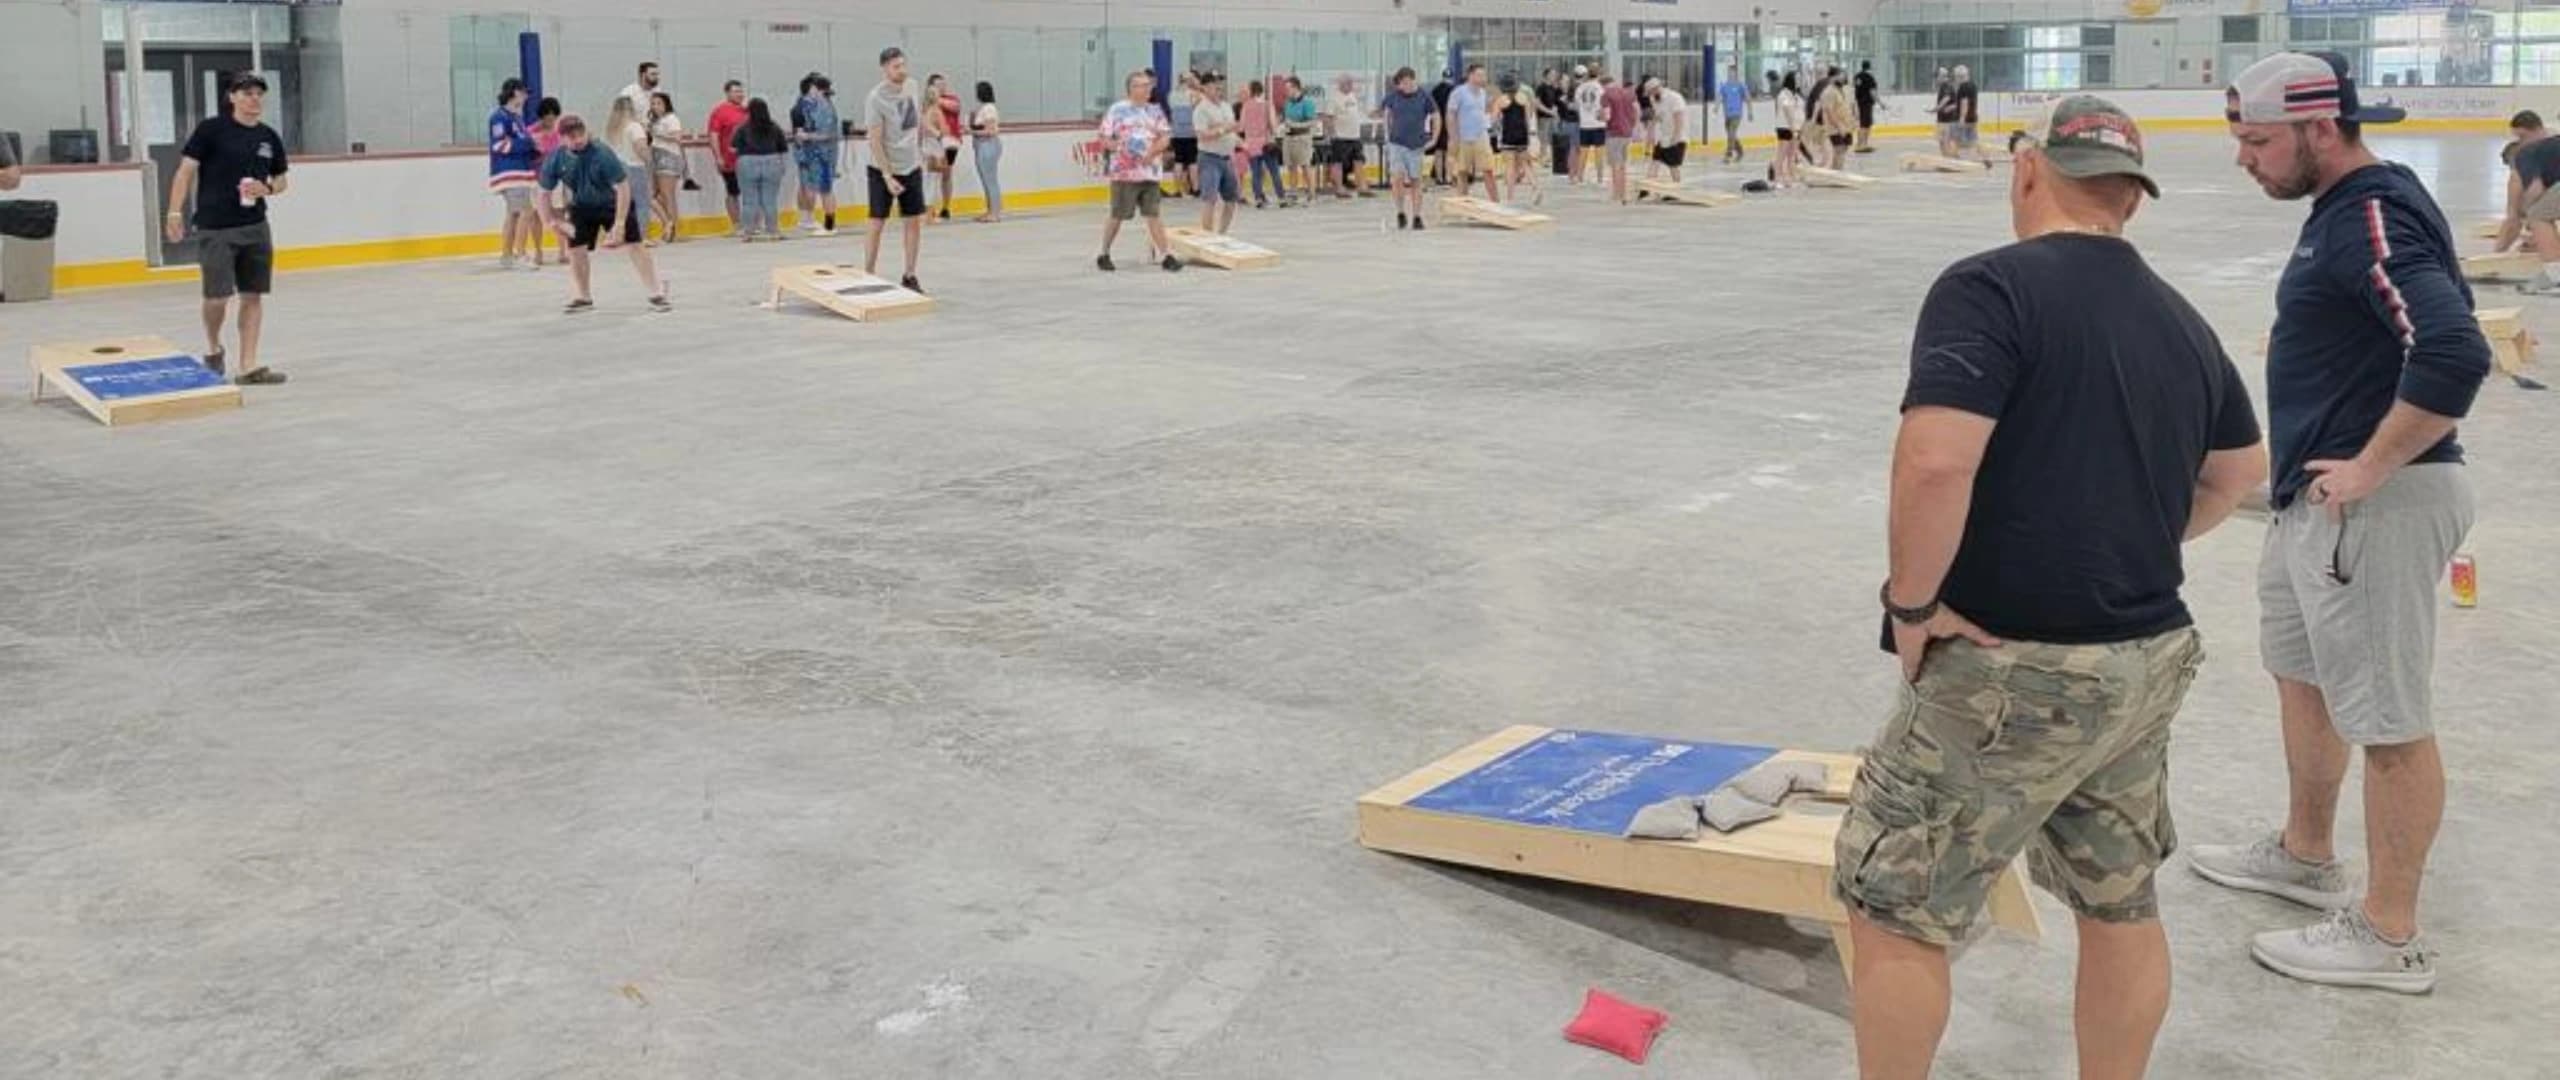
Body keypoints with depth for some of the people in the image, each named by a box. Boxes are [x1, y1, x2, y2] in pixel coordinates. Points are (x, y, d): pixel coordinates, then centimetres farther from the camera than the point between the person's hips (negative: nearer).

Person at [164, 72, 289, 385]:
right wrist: (175, 212, -14)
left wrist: (266, 189, -4)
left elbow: (281, 181, 18)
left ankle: (248, 366, 8)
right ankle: (213, 348, 23)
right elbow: (186, 171, -7)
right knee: (217, 296, -6)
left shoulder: (269, 138, 8)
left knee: (253, 295, 3)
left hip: (255, 227, 5)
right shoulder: (211, 129, -6)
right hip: (214, 228, -5)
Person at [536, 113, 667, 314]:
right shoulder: (555, 161, -19)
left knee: (634, 245, -12)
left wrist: (619, 223, -29)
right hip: (582, 207, 4)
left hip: (614, 203, -4)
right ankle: (583, 298, 17)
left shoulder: (602, 154, -31)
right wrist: (548, 221, -10)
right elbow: (545, 193, -3)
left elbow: (623, 188, -27)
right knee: (575, 248, -2)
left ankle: (657, 295, -5)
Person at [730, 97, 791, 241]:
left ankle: (748, 232, 4)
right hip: (772, 164, 2)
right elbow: (784, 150, 5)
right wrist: (783, 165, 16)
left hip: (748, 165, -2)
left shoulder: (743, 128, -5)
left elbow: (733, 148, -6)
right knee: (770, 200, 8)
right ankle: (773, 231, 10)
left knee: (749, 200, 4)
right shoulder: (775, 128, 3)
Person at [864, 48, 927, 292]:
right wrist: (888, 177, -21)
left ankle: (909, 277, 14)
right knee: (877, 224, 0)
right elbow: (875, 142, -18)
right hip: (883, 171, -6)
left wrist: (921, 148, 21)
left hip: (912, 168, 6)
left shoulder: (911, 87, 1)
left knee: (914, 222, 5)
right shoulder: (876, 98, -18)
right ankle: (868, 276, 10)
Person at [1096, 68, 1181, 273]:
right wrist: (1121, 147, -17)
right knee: (1117, 215, 3)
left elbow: (1165, 138, 5)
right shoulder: (1117, 109, -2)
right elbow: (1105, 139, -2)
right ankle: (1104, 255, 17)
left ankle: (1167, 255, 0)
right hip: (1125, 171, -3)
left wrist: (1153, 151, -12)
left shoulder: (1155, 110, 9)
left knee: (1154, 214, 2)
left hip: (1151, 171, 3)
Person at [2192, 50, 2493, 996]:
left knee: (2385, 717, -1)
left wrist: (2369, 469, -24)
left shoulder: (2376, 218, -21)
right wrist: (2315, 467, 17)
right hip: (2316, 498, 11)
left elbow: (2455, 353, -33)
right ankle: (2306, 854, 43)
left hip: (2375, 505, -11)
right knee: (2301, 672, 24)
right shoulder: (2342, 208, 11)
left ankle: (2389, 936, 11)